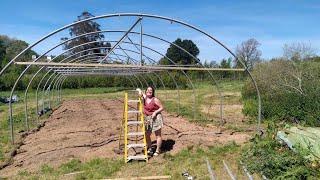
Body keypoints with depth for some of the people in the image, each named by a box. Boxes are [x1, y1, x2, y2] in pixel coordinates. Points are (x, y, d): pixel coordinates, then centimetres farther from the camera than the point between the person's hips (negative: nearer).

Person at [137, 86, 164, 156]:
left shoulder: (155, 100, -11)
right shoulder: (144, 97, 3)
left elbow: (162, 108, -7)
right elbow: (138, 89, 17)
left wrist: (155, 112, -20)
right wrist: (140, 91, -5)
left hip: (156, 118, -6)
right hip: (147, 119, 6)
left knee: (158, 135, 5)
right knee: (147, 135, 11)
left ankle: (157, 151, 17)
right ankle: (150, 149, 29)